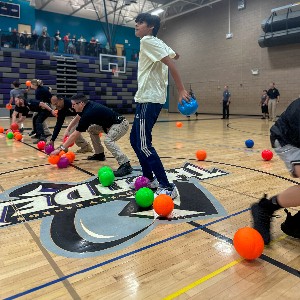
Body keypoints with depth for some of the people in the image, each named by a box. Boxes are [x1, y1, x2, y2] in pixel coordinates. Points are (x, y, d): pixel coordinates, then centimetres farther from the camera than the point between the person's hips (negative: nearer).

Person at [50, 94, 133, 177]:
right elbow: (76, 118, 22)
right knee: (91, 129, 18)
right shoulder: (88, 106, 2)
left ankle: (125, 165, -36)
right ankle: (99, 154, 24)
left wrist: (60, 148, -15)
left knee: (108, 140, -33)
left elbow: (75, 135, -20)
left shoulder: (88, 113, -24)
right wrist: (68, 130, 10)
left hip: (121, 124, -10)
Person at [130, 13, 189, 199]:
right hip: (147, 98, 10)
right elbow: (173, 55, 23)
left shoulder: (148, 40, -8)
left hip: (149, 99, -10)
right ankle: (150, 178, 25)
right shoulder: (157, 43, 18)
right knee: (135, 140, 14)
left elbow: (171, 63, -16)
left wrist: (181, 90, -19)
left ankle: (168, 188, -9)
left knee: (143, 145, -13)